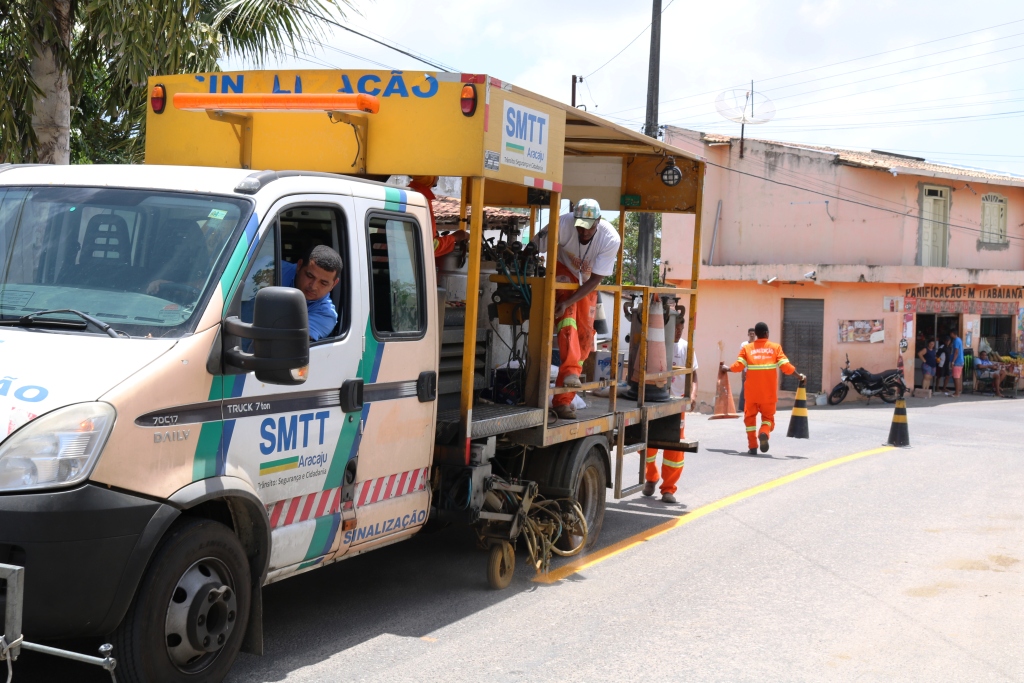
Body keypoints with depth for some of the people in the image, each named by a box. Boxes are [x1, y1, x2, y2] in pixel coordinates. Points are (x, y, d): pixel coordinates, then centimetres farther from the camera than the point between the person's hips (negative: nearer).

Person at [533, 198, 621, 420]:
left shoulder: (610, 239, -30)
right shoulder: (563, 224, -34)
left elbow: (596, 279, -26)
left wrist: (568, 302, -35)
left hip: (586, 281, 2)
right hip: (562, 270, -2)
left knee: (584, 335, -1)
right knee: (567, 316, -30)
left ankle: (563, 400, 3)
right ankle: (570, 371, -41)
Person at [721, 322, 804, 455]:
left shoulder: (747, 348, 3)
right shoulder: (775, 347, 3)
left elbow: (739, 365, -6)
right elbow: (785, 366, -4)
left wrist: (726, 369, 12)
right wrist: (799, 375, 8)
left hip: (752, 391, 0)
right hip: (769, 392, 0)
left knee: (750, 416, 13)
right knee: (768, 416, 13)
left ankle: (752, 446, 6)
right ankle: (764, 433, -19)